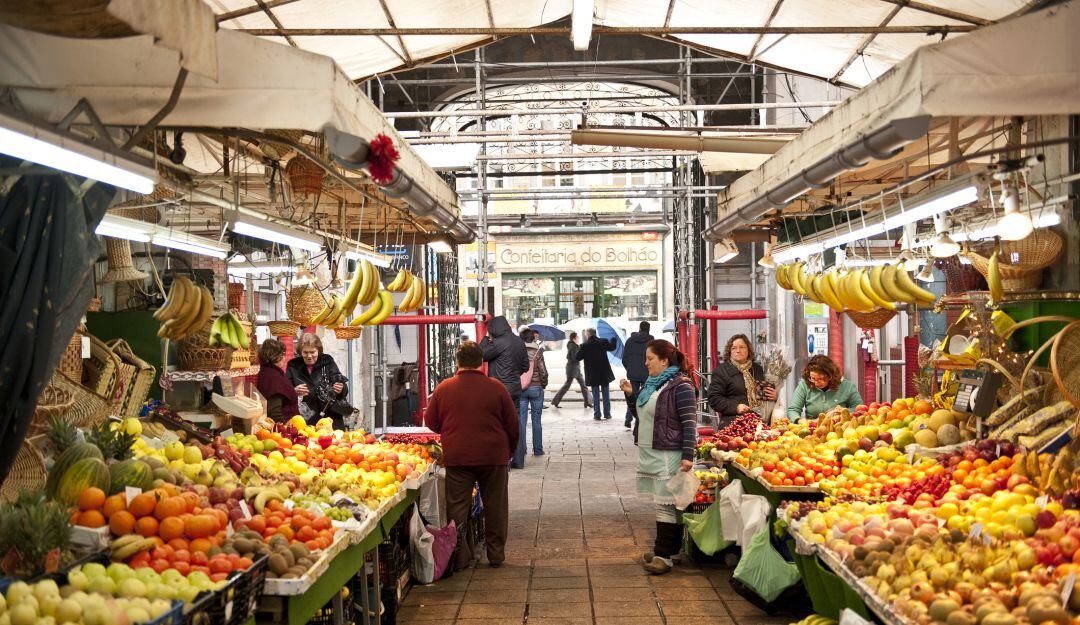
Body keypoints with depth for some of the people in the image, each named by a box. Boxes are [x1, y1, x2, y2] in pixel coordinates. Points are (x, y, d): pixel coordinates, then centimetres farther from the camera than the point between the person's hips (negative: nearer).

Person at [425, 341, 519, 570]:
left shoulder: (444, 388, -3)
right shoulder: (496, 388, -5)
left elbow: (431, 422, 8)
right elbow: (512, 425, 1)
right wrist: (510, 449, 17)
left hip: (456, 457, 0)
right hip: (493, 456, 0)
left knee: (457, 508, 8)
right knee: (495, 507, 12)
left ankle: (461, 558, 8)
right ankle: (496, 554, 17)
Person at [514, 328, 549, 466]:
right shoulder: (537, 352, -7)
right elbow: (543, 372, -9)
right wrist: (544, 385, 7)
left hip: (520, 389, 1)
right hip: (536, 388, -1)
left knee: (521, 421, 3)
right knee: (536, 420, 10)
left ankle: (520, 450, 0)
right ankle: (537, 449, 15)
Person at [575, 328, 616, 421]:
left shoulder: (585, 346, -12)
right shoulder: (604, 342, -4)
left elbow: (577, 358, -8)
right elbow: (612, 347, 16)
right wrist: (613, 339, 35)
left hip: (593, 375, -2)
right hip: (604, 373, 2)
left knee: (595, 395, 4)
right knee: (606, 394, 12)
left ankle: (597, 415, 2)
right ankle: (607, 414, 14)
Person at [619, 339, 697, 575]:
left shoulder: (680, 386, -12)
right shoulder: (651, 383, 16)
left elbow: (689, 422, -16)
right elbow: (643, 415, 25)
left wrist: (688, 456, -21)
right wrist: (631, 394, 10)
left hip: (668, 455, -9)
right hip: (650, 453, 9)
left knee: (666, 504, -7)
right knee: (661, 502, 13)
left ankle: (664, 555, -5)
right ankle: (662, 549, 20)